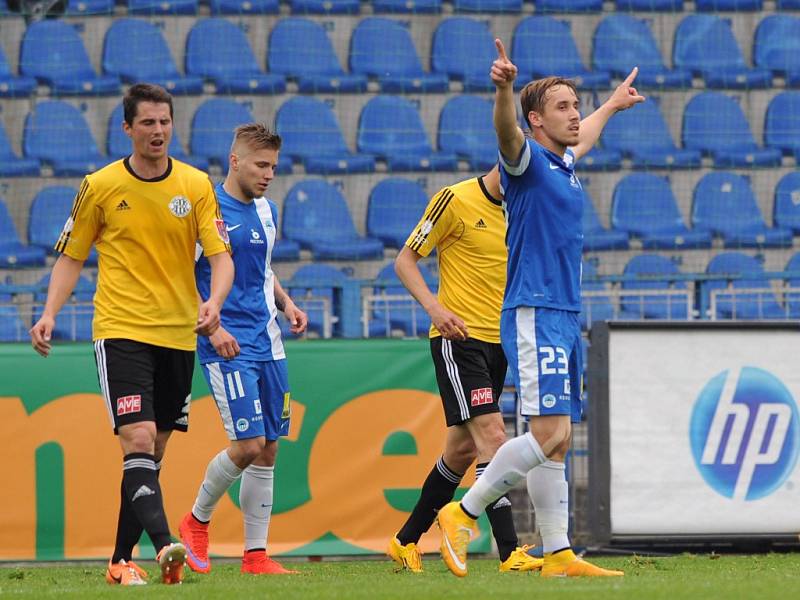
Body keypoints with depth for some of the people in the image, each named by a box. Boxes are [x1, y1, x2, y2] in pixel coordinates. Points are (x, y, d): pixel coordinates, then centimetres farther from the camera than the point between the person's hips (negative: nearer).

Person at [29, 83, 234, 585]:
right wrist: (50, 314, -5)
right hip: (120, 331, -3)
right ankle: (164, 546, -32)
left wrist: (214, 302, -22)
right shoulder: (100, 186, 0)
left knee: (153, 451, 7)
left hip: (178, 333, 3)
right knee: (138, 439, -19)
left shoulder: (196, 186, 3)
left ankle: (122, 559, 16)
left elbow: (222, 256, -2)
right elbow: (72, 257, 8)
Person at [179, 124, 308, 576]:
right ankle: (197, 522, 10)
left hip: (267, 343, 7)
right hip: (227, 347, -7)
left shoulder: (267, 211, 13)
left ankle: (256, 554, 9)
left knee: (267, 450, 5)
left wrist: (286, 303, 9)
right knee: (248, 444, -14)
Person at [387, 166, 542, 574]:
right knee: (491, 435, -18)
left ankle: (406, 541, 25)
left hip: (497, 341, 8)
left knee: (464, 448, 12)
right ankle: (509, 553, -22)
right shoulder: (456, 201, -9)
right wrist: (434, 307, -20)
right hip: (459, 338, -8)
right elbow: (405, 260, -6)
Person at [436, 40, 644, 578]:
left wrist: (613, 105, 59)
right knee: (552, 434, -16)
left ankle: (558, 555, 6)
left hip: (565, 319, 9)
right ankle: (463, 513, -6)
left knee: (557, 441, 6)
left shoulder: (564, 163, 17)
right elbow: (508, 133, -33)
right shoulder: (527, 160, -8)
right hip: (535, 316, -9)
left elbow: (584, 135, 42)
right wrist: (504, 88, -52)